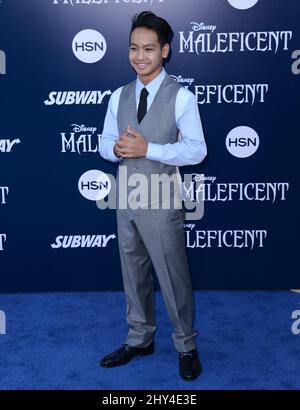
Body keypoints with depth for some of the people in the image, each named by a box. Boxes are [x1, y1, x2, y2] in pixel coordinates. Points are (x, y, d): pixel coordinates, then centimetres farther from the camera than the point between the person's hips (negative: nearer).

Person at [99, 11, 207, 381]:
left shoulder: (181, 97, -9)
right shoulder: (119, 96, 8)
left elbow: (197, 150, -13)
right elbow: (104, 143, 9)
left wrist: (148, 149, -23)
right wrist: (117, 148, -15)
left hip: (161, 200, -5)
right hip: (126, 198, 6)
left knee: (173, 276, 4)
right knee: (133, 273, 16)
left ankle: (186, 346, 25)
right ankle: (139, 339, 35)